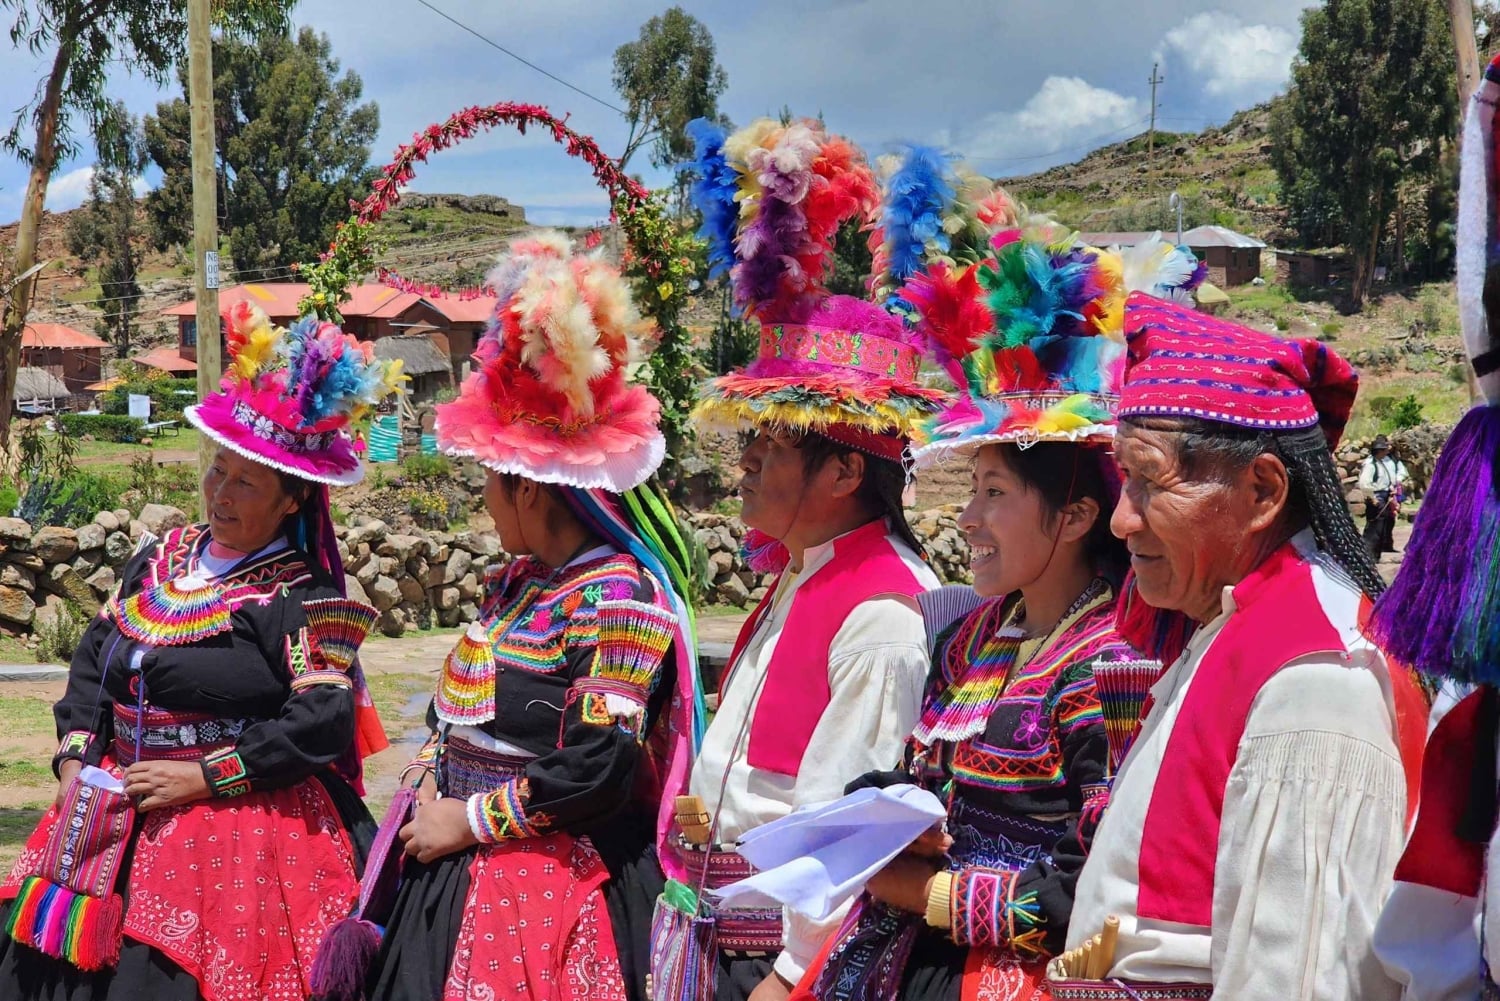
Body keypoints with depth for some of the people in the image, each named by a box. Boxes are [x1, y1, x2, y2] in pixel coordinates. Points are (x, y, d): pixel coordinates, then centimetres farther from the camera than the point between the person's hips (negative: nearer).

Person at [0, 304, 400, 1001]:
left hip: (241, 830, -6)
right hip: (116, 815, 6)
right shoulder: (159, 560, 11)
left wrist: (206, 776, -17)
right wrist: (74, 756, 2)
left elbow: (324, 722, -16)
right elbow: (94, 658, 16)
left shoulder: (302, 599, -9)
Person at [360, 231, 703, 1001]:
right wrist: (426, 786, 1)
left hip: (550, 899, -8)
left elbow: (597, 769, -23)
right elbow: (454, 709, 20)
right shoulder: (514, 583, 11)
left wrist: (470, 821, -15)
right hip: (456, 880, 8)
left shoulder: (616, 599, -17)